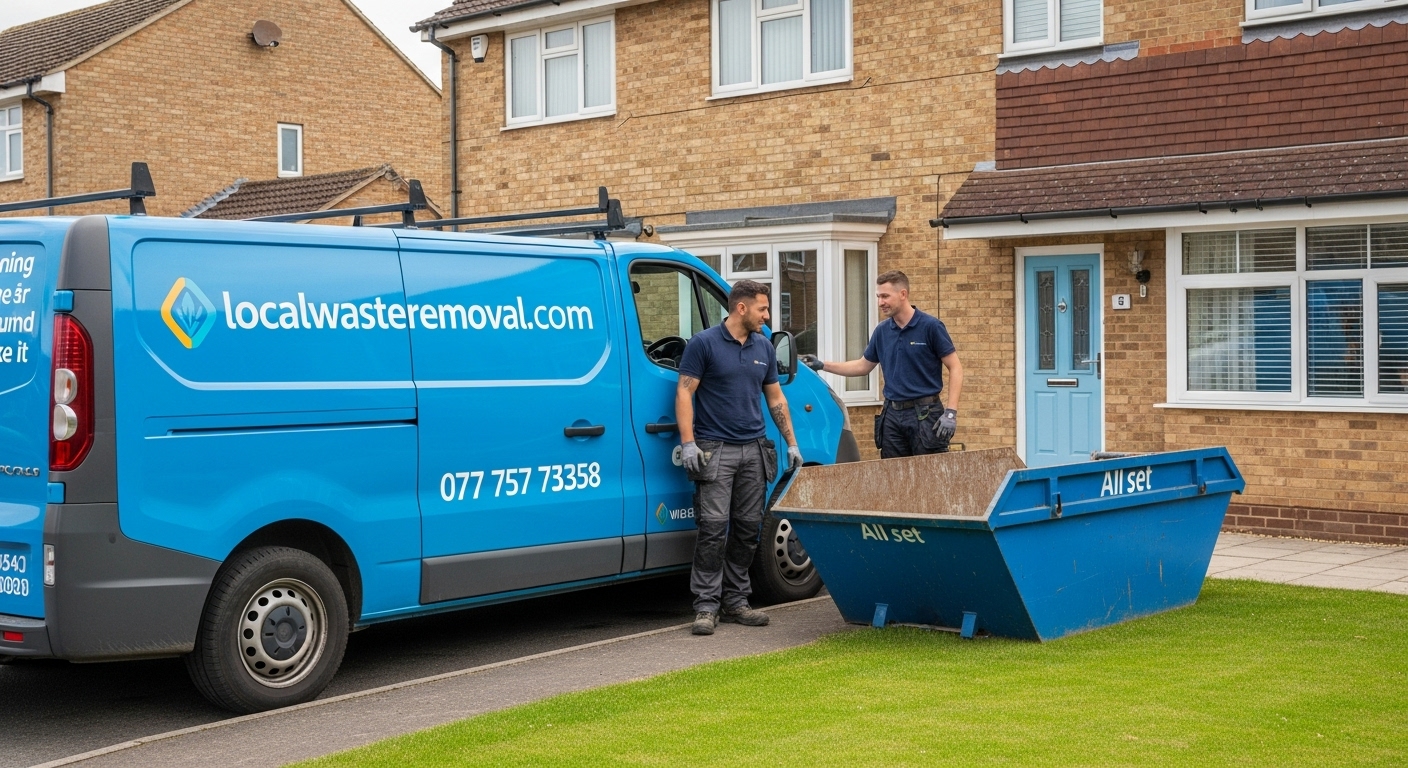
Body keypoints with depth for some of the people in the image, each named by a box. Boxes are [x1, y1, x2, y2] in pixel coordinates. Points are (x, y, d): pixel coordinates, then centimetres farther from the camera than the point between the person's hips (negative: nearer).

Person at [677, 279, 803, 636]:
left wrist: (791, 443, 14)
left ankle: (735, 601, 16)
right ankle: (707, 606, -5)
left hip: (754, 450, 6)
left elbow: (775, 398, 18)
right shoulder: (704, 343, -5)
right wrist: (688, 443, -15)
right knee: (713, 527, -10)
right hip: (715, 450, -6)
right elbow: (684, 394, -7)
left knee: (748, 528, 7)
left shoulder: (764, 349, 12)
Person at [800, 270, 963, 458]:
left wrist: (950, 412, -15)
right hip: (892, 415, 6)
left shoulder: (930, 326, -8)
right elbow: (863, 366, 21)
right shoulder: (882, 331, 9)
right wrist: (822, 365, 13)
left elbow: (955, 368, -7)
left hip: (925, 414, -6)